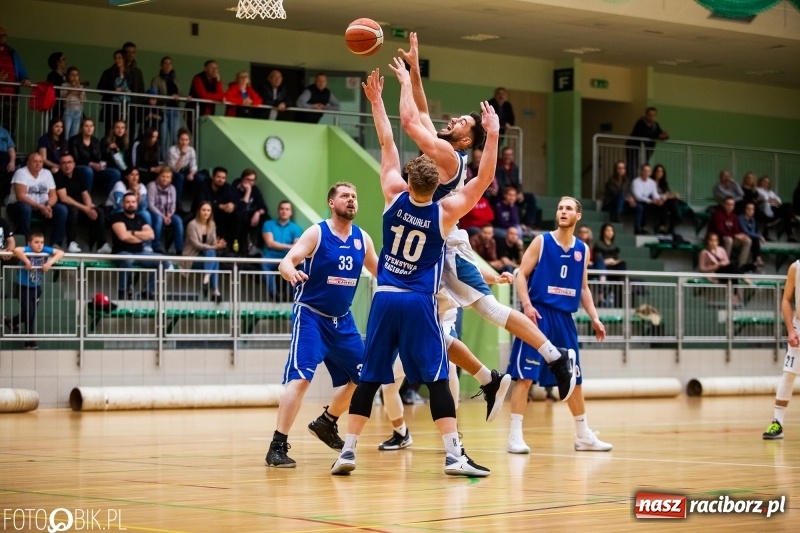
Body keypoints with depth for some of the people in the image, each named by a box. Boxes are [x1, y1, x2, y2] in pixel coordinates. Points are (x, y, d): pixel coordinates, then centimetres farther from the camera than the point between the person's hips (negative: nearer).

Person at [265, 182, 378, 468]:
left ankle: (326, 423, 36)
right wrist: (291, 272, -45)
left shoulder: (362, 238, 4)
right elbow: (287, 262, -22)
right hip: (310, 315, -7)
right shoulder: (316, 233, -12)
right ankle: (278, 446, -17)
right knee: (300, 378, -19)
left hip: (342, 319, 7)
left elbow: (380, 271, 17)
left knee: (361, 377, 14)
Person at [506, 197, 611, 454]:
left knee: (574, 378, 12)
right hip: (539, 314, -5)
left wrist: (594, 318, 9)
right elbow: (521, 274, -5)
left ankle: (584, 436, 22)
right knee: (525, 375, -10)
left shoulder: (582, 249, 12)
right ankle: (515, 436, -8)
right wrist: (527, 305, -19)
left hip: (564, 318, 5)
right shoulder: (541, 242, -2)